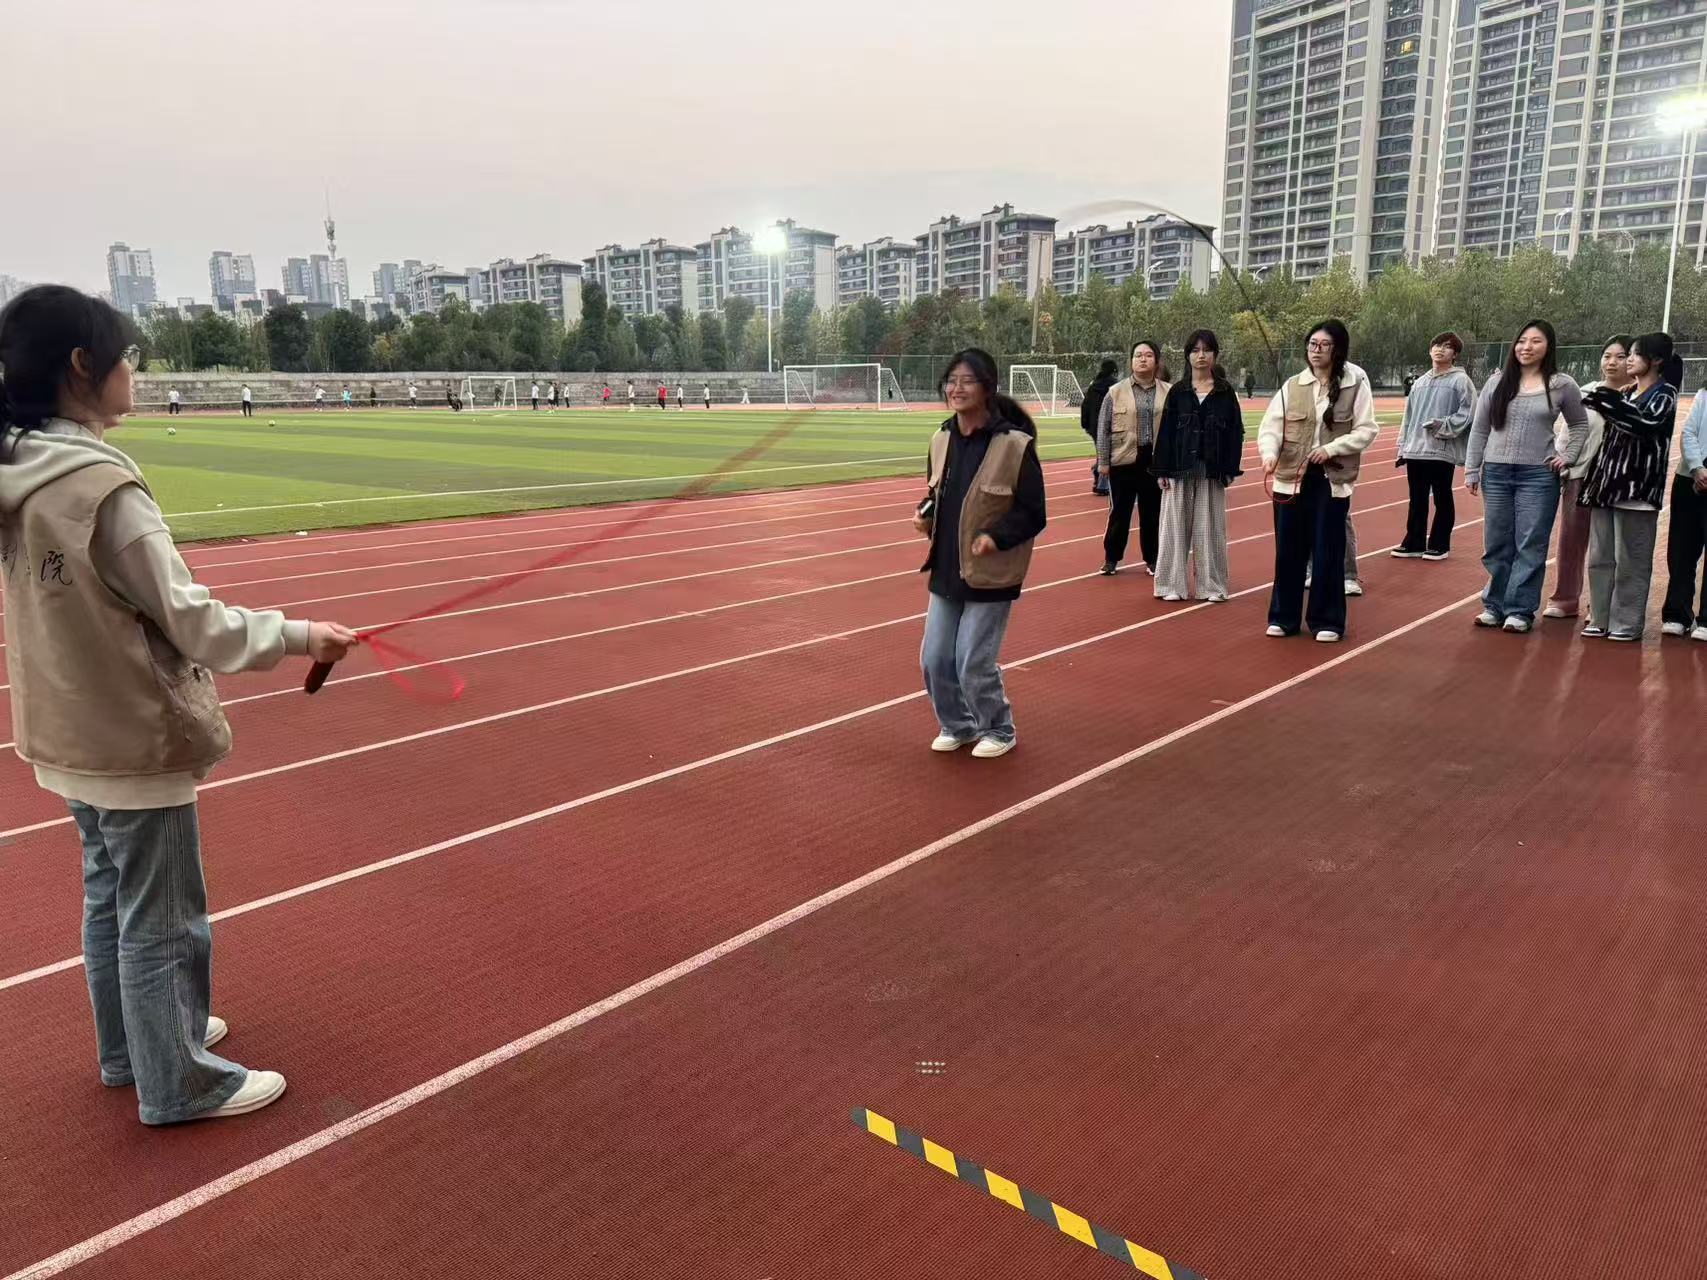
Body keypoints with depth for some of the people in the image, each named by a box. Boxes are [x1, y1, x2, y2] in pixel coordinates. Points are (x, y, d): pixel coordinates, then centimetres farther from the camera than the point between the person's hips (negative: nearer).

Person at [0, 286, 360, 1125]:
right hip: (136, 739, -9)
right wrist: (298, 636, -11)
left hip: (72, 733, 9)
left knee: (111, 898, 23)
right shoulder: (101, 488, -25)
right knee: (161, 920, 6)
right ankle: (180, 1084, 22)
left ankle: (133, 1044, 41)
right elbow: (188, 619, -21)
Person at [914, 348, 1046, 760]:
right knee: (934, 660, 9)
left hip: (990, 575, -6)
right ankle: (957, 725, 33)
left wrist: (996, 537, -24)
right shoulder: (943, 439, 3)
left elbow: (1033, 514, -11)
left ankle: (997, 729, 26)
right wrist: (925, 514, -2)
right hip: (946, 570, 6)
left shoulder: (1014, 444, -15)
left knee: (974, 663, -1)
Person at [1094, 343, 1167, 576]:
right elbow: (1103, 429, 1)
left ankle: (1152, 559, 20)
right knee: (1119, 512, 6)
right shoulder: (1115, 392, 0)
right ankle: (1111, 558, 18)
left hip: (1155, 461, 1)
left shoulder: (1168, 393, 3)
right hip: (1123, 461, -1)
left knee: (1153, 513, 8)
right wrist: (1103, 462, -2)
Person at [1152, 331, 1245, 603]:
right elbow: (1165, 431, 2)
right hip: (1180, 469, 0)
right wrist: (1162, 470, -3)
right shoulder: (1177, 391, 4)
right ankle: (1172, 584, 9)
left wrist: (1230, 468, -5)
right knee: (1176, 525, 3)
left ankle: (1212, 585, 12)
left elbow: (1235, 431, 3)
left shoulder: (1225, 392, 4)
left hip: (1212, 470, 0)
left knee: (1210, 527, 4)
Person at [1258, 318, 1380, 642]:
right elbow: (1270, 425, -3)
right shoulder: (1292, 386, 5)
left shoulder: (1356, 384, -2)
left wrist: (1332, 448, -17)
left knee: (1328, 552, 3)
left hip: (1332, 479, -2)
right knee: (1289, 551, 8)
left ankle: (1326, 621, 15)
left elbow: (1366, 430, -3)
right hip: (1290, 478, 2)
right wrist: (1270, 453, -22)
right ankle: (1283, 617, 21)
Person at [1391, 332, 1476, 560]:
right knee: (1417, 500, 11)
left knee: (1442, 500, 4)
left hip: (1443, 451, -6)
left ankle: (1439, 545, 12)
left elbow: (1468, 412, -10)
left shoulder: (1460, 380, -3)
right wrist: (1403, 446, 13)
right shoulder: (1420, 382, 16)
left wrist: (1444, 426, -19)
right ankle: (1414, 543, 19)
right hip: (1415, 450, 6)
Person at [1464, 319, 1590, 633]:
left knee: (1530, 546, 0)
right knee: (1497, 545, 9)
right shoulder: (1497, 382, 4)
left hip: (1538, 476, -2)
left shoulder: (1562, 385, 0)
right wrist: (1471, 471, 4)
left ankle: (1520, 609, 7)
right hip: (1496, 473, 2)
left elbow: (1580, 425, 15)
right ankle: (1495, 605, 19)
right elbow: (1478, 429, 8)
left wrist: (1568, 456, 2)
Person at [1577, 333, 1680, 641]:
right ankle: (1600, 618, 15)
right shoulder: (1627, 394, 17)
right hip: (1607, 483, 7)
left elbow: (1646, 423, -22)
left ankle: (1627, 623, 3)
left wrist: (1607, 401, -23)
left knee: (1630, 561, -3)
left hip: (1636, 488, -7)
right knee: (1600, 557, 8)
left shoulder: (1664, 393, -3)